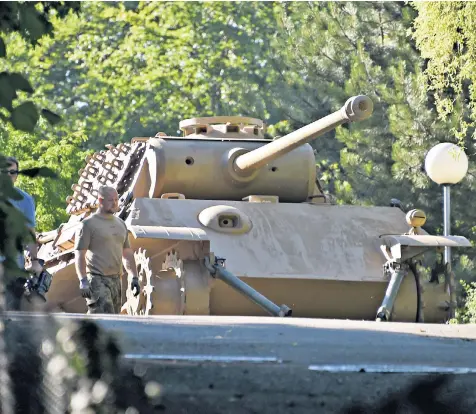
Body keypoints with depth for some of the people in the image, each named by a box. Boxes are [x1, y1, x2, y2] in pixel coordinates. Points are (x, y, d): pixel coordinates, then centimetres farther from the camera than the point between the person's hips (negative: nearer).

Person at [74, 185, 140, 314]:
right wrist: (83, 281, -18)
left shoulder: (121, 224, 18)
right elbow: (80, 254, -9)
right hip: (97, 280, -7)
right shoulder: (88, 224, -4)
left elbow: (127, 253, 23)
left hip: (116, 280, 7)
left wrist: (134, 278, 15)